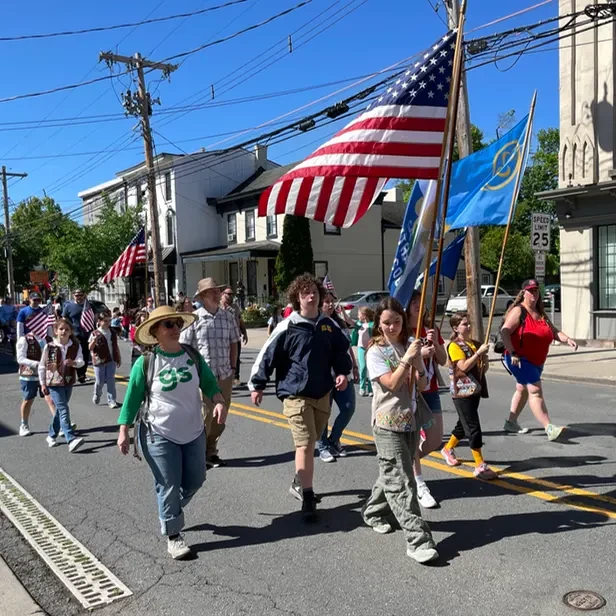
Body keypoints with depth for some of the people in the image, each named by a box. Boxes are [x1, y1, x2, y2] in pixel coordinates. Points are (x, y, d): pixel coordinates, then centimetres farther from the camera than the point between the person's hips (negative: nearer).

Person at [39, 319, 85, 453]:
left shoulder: (76, 346, -1)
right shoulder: (49, 347, -7)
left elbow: (81, 361, -12)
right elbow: (42, 366, -1)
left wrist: (74, 362, -34)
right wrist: (43, 384, -2)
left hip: (69, 382, 4)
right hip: (54, 383, -4)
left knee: (60, 409, 15)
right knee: (64, 410, -14)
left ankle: (52, 436, 33)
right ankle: (71, 440, -23)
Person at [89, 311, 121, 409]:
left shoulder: (113, 333, 6)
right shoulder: (95, 333, -6)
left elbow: (116, 347, 13)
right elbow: (90, 348, -6)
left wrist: (119, 358, 14)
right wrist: (94, 340, -25)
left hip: (111, 360, 3)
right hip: (99, 361, -3)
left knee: (111, 381, 2)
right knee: (99, 381, 6)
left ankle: (112, 400, 7)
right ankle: (96, 395, 35)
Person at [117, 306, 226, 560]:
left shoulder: (193, 356, -3)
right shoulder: (145, 362, -13)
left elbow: (209, 384, -1)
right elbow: (132, 399, -7)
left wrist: (220, 402, -20)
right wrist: (123, 431, -8)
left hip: (193, 432, 5)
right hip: (159, 435, -4)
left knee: (195, 481, 16)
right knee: (169, 486, 3)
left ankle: (169, 511, 44)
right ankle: (173, 536, 22)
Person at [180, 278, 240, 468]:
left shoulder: (228, 317, 6)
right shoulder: (194, 318, -6)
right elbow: (185, 347, -4)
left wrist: (233, 368, 10)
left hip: (225, 375, 4)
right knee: (204, 416, -2)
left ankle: (211, 452, 29)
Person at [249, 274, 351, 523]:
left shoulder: (328, 325, 3)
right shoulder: (288, 327, -11)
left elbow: (341, 350, 16)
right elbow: (267, 355, -6)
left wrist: (342, 372, 0)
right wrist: (257, 384, -3)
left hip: (322, 394, 6)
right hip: (296, 394, -5)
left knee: (311, 443, 19)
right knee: (305, 445, -10)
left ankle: (299, 483, 39)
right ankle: (308, 499, -2)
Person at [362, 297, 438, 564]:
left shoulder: (409, 346, 6)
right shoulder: (375, 352, -8)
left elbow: (422, 385, 2)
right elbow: (392, 384, -18)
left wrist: (417, 362, -14)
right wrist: (407, 358, -21)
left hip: (410, 421, 6)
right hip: (388, 424, -6)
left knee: (392, 476, 18)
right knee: (401, 483, -7)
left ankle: (374, 511, 39)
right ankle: (418, 540, -7)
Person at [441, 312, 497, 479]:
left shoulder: (475, 343, 10)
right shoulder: (454, 346, -10)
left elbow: (484, 368, 15)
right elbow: (464, 366, -22)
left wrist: (484, 357, -6)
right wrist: (479, 352, -21)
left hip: (475, 390, 8)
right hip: (462, 392, -8)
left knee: (464, 424, 19)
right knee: (474, 428, -8)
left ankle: (448, 449, 41)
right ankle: (480, 466, -4)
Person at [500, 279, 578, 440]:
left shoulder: (541, 313, 13)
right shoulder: (519, 311, -11)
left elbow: (554, 332, 11)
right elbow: (504, 332, -20)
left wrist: (568, 339, -9)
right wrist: (512, 353, -26)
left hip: (536, 361, 9)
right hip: (520, 360, -9)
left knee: (523, 390, 17)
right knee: (535, 390, -16)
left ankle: (511, 422, 31)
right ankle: (549, 428, -19)